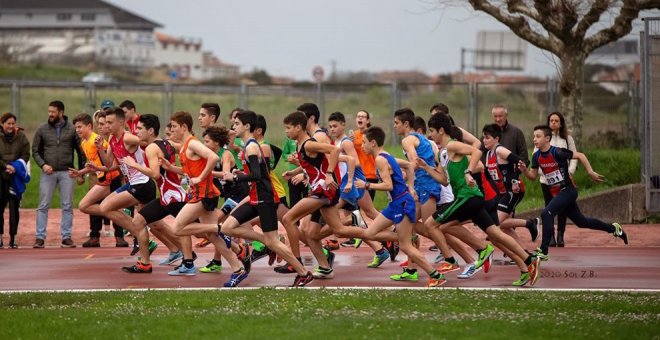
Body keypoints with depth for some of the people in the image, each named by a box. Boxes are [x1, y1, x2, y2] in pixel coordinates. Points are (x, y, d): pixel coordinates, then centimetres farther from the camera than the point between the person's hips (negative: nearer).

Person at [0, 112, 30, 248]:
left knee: (14, 207, -3)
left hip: (16, 177, 0)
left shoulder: (21, 136, 1)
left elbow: (26, 155, 1)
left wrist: (15, 167, -12)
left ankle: (13, 238, -1)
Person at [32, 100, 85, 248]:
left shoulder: (72, 129, 2)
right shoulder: (42, 130, 5)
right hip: (48, 173, 1)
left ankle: (66, 237, 7)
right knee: (43, 206, -1)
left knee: (67, 206, 1)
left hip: (66, 173, -1)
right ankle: (40, 237, 2)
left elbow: (80, 151, 4)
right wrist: (43, 164, -10)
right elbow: (35, 151, 7)